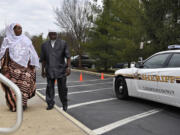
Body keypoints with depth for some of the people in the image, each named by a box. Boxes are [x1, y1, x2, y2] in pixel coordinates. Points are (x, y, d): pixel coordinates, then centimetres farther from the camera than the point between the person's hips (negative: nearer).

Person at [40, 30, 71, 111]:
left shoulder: (63, 43, 5)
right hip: (50, 70, 2)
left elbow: (68, 56, 0)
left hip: (61, 69, -1)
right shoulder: (44, 45, 11)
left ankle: (64, 104, 19)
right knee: (49, 87, -4)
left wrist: (68, 67, -9)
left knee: (62, 88, 2)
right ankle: (50, 104, 5)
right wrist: (43, 70, 12)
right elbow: (43, 59, 14)